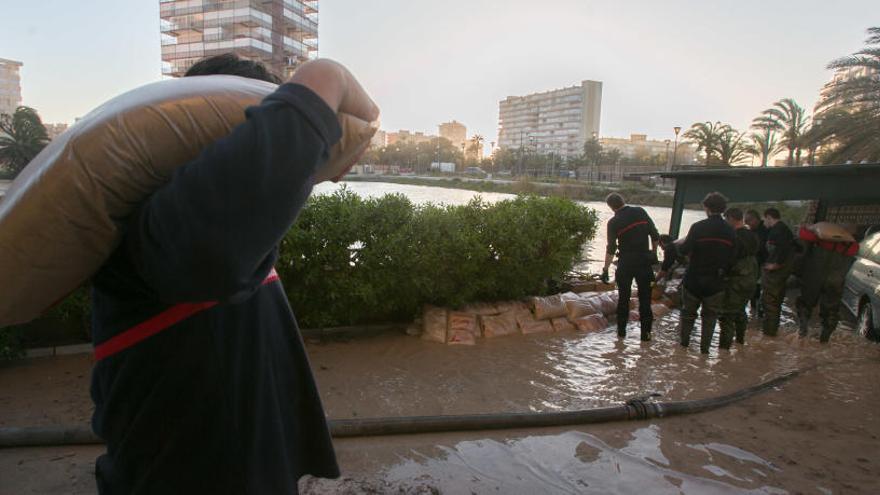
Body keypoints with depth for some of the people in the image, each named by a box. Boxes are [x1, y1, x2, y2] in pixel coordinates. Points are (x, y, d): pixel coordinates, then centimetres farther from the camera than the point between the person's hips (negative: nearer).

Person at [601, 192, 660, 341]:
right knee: (645, 297, 9)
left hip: (626, 262, -2)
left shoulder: (614, 222, -9)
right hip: (644, 260, 2)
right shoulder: (641, 212, -1)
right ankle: (645, 332, 13)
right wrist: (654, 252, 16)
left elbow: (611, 249, -9)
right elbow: (655, 236, 1)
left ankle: (621, 330, 19)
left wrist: (605, 269, -1)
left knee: (623, 297, 12)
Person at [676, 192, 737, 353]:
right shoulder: (730, 231, -1)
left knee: (688, 312, 15)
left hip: (694, 280, -2)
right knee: (710, 317, 13)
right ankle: (705, 348, 15)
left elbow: (684, 250, -16)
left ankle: (684, 342, 22)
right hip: (716, 282, 2)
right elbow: (732, 258, 0)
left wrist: (681, 243, 4)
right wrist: (722, 270, 15)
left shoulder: (698, 227, -14)